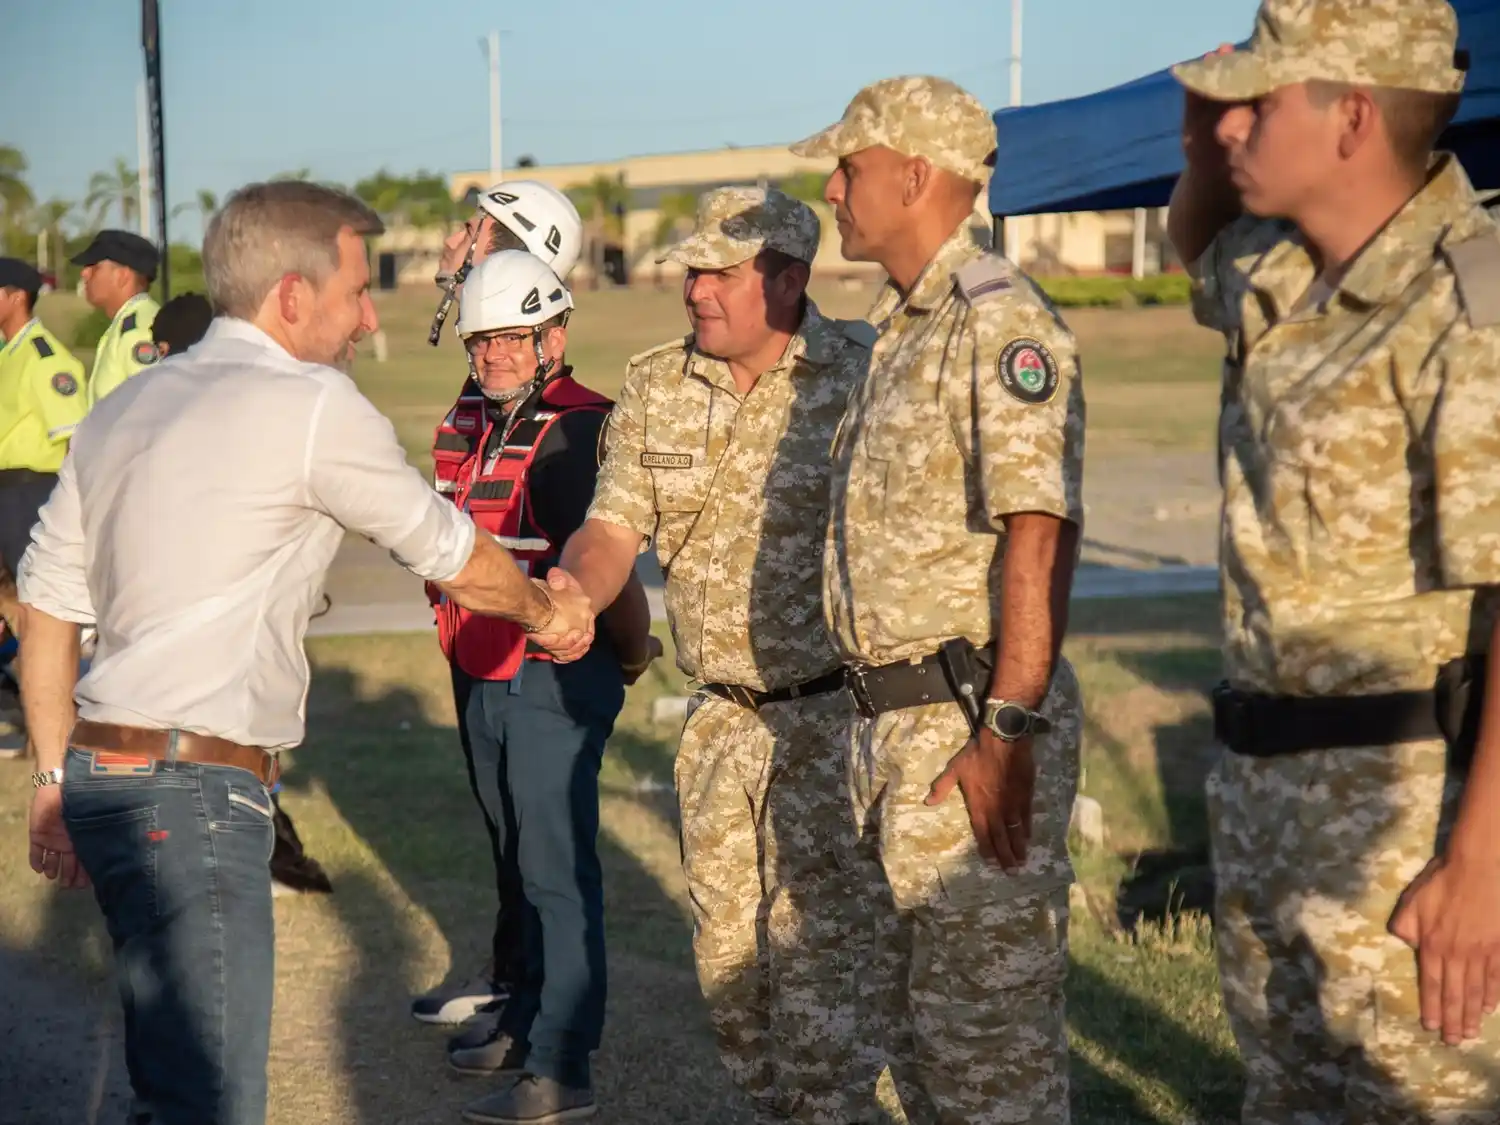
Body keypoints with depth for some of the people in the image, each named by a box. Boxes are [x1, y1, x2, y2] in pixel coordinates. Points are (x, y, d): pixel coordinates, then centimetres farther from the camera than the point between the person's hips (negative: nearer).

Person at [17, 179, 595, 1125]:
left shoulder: (123, 410, 16)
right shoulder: (314, 406, -8)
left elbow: (47, 604, 18)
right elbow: (453, 558, 3)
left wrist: (59, 779, 23)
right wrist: (545, 610, 23)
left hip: (102, 770, 9)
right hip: (191, 796, -9)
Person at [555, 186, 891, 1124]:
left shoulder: (861, 375, -10)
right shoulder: (655, 386, 6)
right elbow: (613, 528, 4)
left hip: (831, 717, -6)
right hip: (718, 719, 6)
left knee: (817, 950, -6)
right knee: (728, 955, 14)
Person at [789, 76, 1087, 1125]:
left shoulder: (1000, 320, -15)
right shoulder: (900, 328, 16)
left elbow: (1041, 534, -23)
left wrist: (1008, 732, -26)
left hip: (972, 723, -10)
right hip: (895, 718, 10)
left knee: (988, 1020, -4)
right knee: (924, 1012, 18)